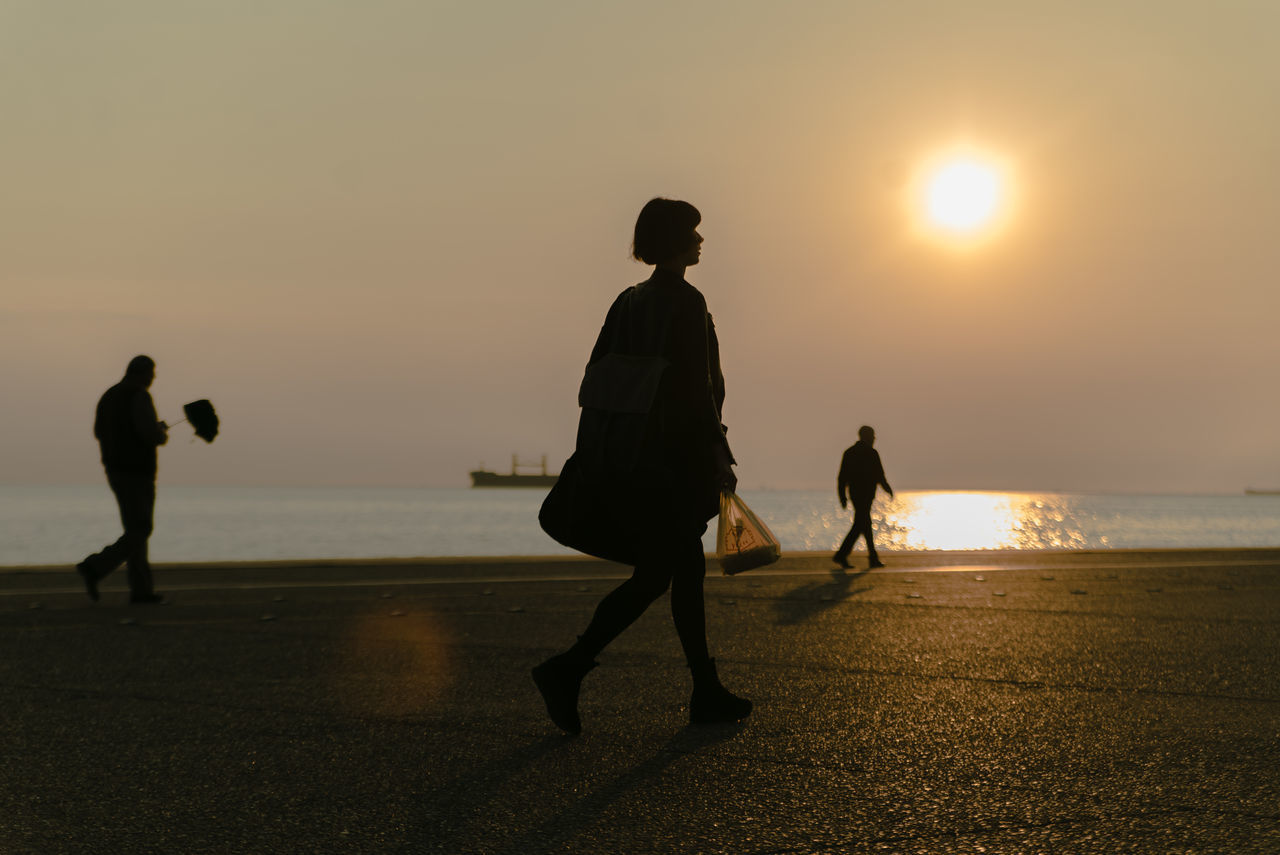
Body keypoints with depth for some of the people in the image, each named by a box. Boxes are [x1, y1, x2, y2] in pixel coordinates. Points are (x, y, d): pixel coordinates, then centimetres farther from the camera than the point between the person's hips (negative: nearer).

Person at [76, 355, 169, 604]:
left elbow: (100, 432, 20)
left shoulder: (109, 396, 12)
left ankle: (141, 589, 10)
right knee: (139, 531, -4)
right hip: (136, 473, -9)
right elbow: (152, 435, -24)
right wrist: (163, 433, 1)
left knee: (136, 530, 11)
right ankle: (94, 568, -14)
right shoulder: (139, 396, -15)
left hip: (115, 470, 9)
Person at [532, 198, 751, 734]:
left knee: (688, 570, 13)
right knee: (652, 577, -5)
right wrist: (719, 459, -12)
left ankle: (708, 694, 17)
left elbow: (595, 380, 12)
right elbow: (695, 390, -17)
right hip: (676, 460, -9)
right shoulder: (685, 302, -11)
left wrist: (596, 459, 15)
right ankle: (568, 668, -11)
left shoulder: (628, 302, 13)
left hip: (625, 456, 9)